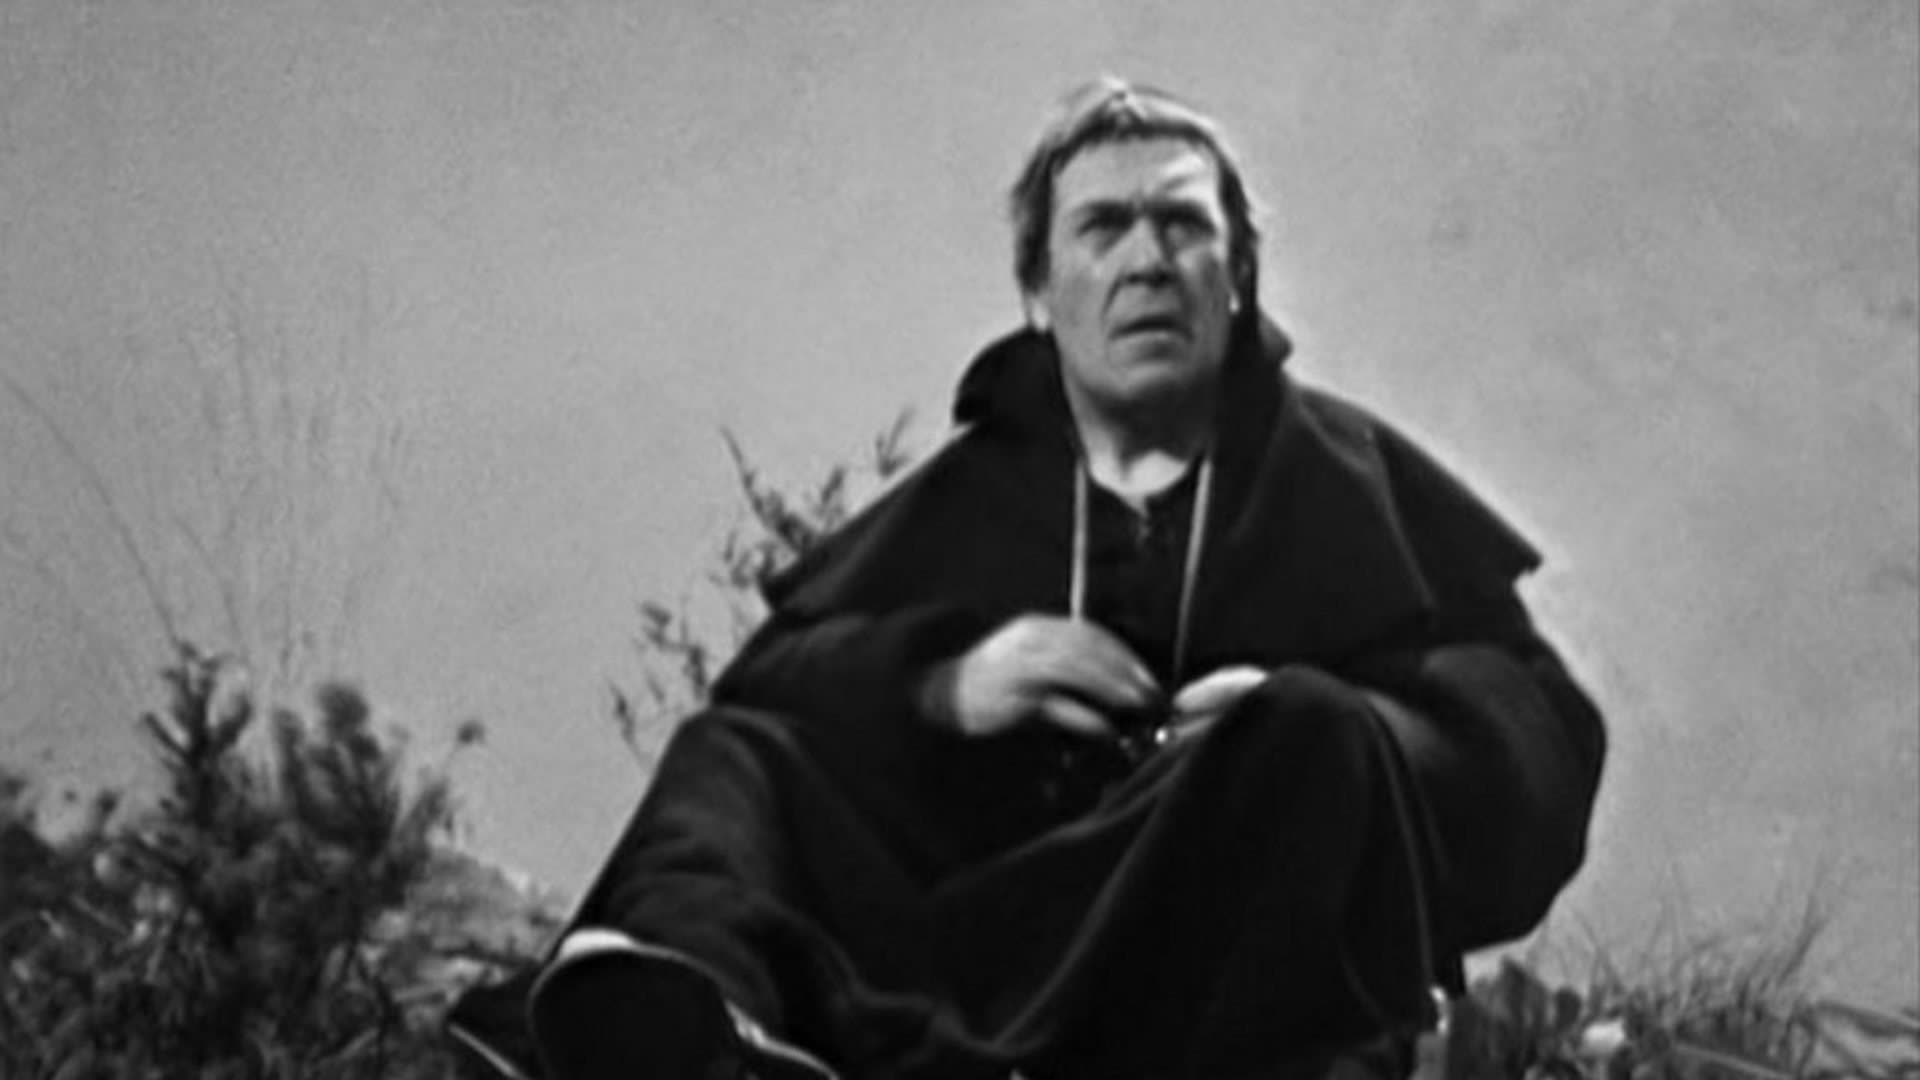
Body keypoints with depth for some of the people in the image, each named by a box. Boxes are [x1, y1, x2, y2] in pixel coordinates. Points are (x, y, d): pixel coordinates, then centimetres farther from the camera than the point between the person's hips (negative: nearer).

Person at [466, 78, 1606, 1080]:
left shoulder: (1351, 478, 18)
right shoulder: (962, 493, 22)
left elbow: (1543, 736, 9)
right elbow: (763, 681, 13)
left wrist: (1303, 731, -10)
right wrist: (938, 682, -8)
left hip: (1252, 974, -2)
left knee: (1306, 739, -29)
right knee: (731, 761, -18)